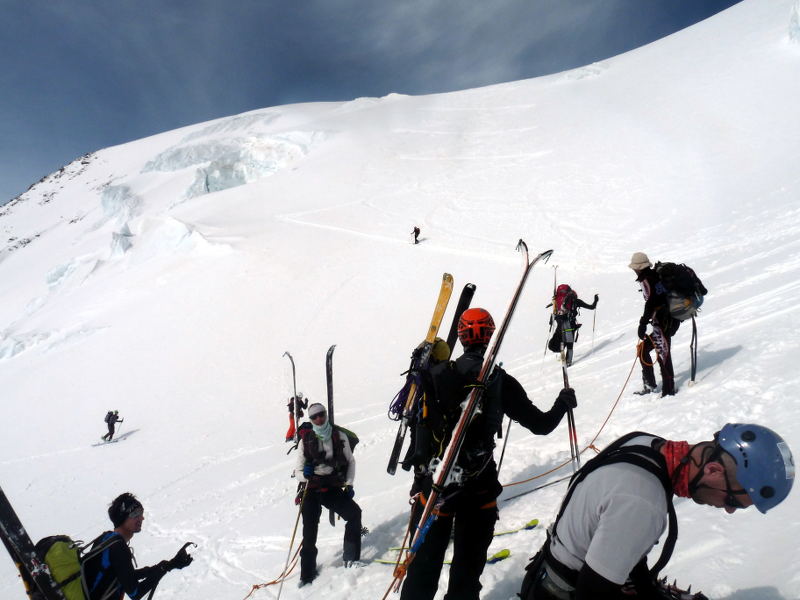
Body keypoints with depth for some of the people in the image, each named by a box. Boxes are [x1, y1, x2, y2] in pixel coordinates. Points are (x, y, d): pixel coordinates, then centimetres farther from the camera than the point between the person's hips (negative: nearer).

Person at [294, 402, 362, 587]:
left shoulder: (339, 436, 0)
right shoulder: (306, 440, -1)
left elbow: (350, 461, 9)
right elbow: (298, 470, 3)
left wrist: (348, 484, -1)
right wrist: (304, 473, -20)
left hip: (332, 488, 1)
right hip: (311, 490, -1)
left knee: (354, 513, -18)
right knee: (310, 532, -4)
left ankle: (350, 558, -3)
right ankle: (307, 574, 11)